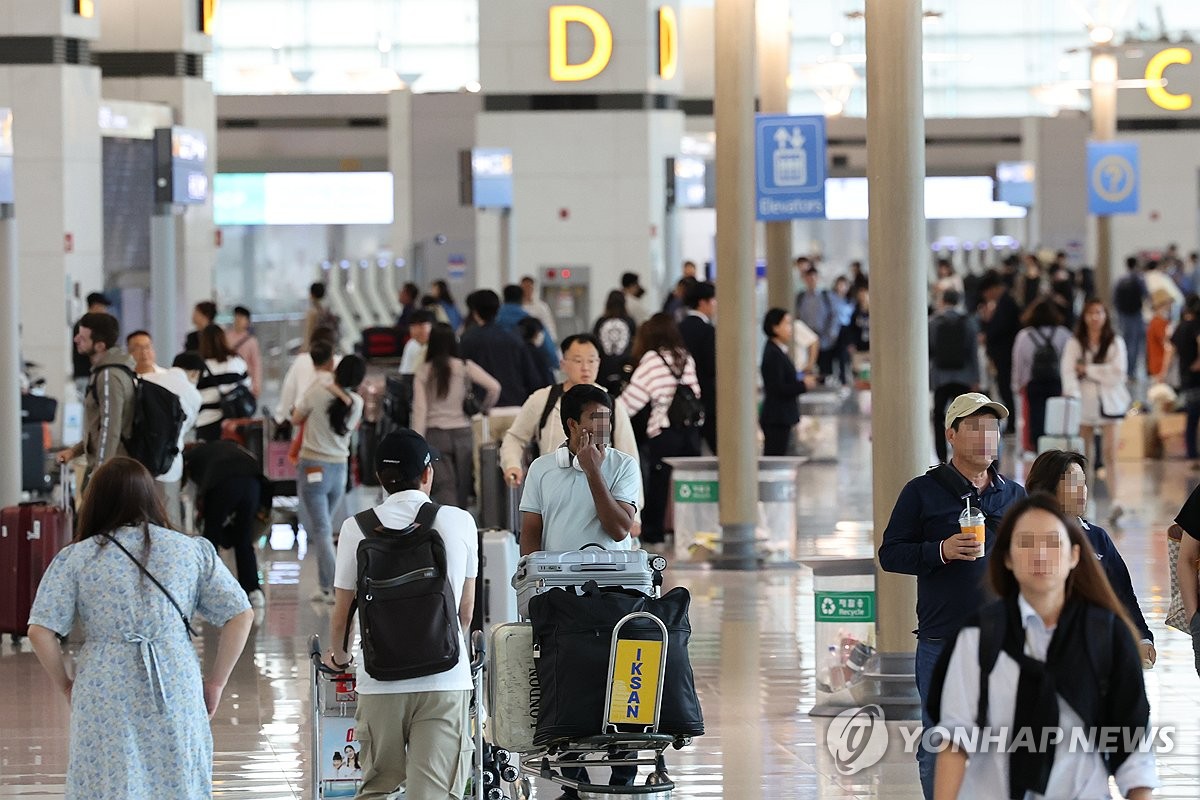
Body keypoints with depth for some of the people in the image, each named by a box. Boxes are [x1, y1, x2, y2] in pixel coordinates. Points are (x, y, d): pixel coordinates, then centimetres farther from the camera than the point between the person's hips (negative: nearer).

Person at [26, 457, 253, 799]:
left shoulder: (75, 558, 4)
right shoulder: (192, 550, 8)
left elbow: (40, 631, -2)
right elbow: (240, 616, 6)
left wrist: (65, 685, 12)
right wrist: (216, 682, 13)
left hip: (105, 695, -1)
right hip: (177, 691, 1)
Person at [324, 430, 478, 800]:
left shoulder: (357, 528, -1)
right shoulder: (460, 522, 1)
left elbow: (341, 613, 5)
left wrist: (338, 655, 27)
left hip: (381, 680, 1)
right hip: (445, 679, -1)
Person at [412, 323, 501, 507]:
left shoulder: (423, 371, -2)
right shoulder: (465, 367, -1)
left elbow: (420, 409, -6)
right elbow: (494, 387, -11)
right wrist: (484, 407, 8)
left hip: (435, 435, -1)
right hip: (462, 433, 1)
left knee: (444, 490, -7)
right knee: (461, 490, 12)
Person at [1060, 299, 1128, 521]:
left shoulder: (1115, 343, 5)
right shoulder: (1074, 344, 7)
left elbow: (1118, 373, -5)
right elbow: (1068, 371, -5)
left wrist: (1087, 370, -7)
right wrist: (1072, 392, -23)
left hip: (1108, 402, -1)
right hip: (1083, 402, 1)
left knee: (1110, 453, -11)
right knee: (1085, 455, 5)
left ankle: (1114, 501, -21)